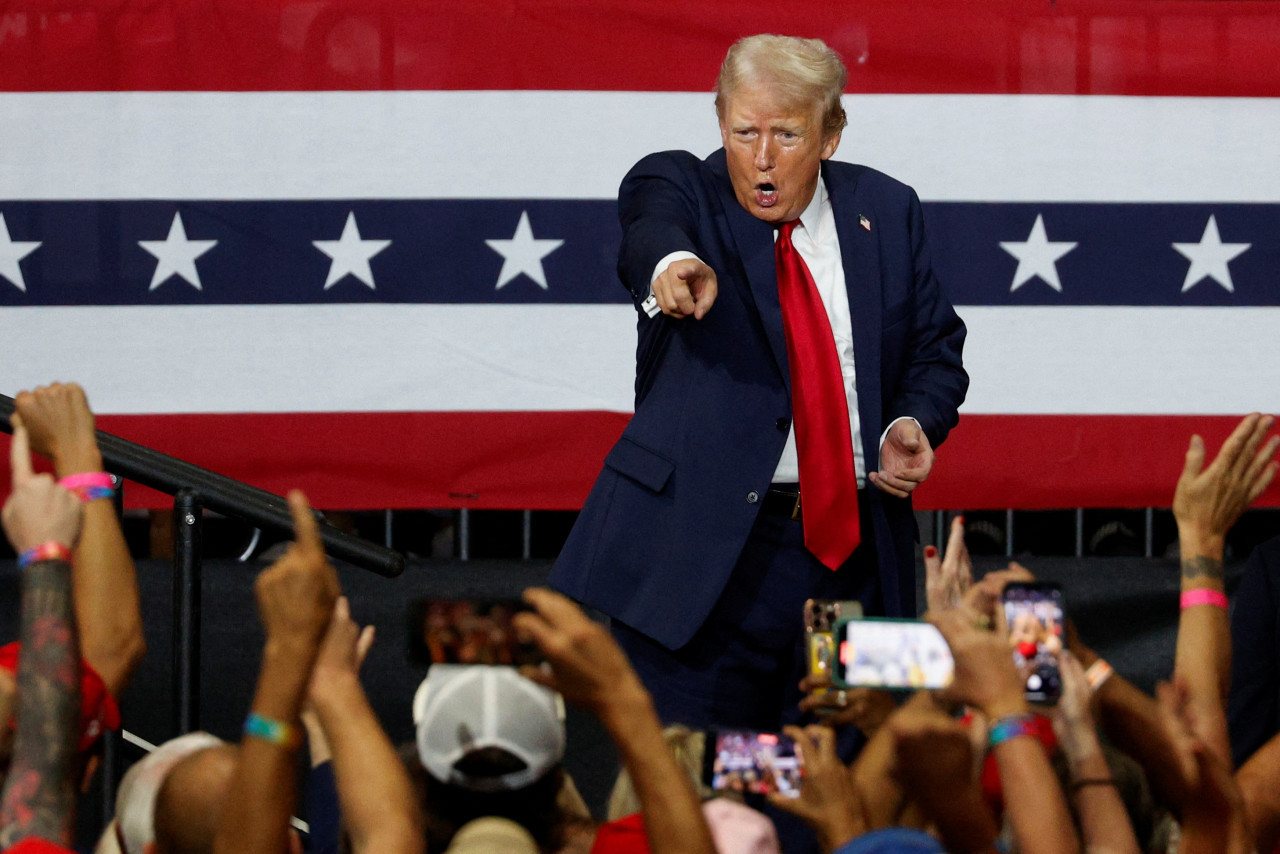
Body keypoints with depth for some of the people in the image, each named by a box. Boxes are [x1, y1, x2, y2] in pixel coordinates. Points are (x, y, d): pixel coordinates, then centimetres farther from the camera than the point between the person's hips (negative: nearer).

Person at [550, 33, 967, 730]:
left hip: (854, 554, 4)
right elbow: (651, 226, -25)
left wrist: (913, 422, -5)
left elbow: (935, 350, 17)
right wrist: (671, 263, -50)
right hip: (708, 547, -3)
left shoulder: (885, 211, 10)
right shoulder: (678, 187, -1)